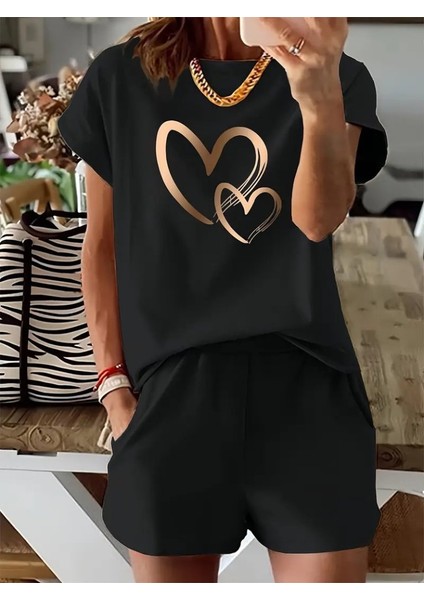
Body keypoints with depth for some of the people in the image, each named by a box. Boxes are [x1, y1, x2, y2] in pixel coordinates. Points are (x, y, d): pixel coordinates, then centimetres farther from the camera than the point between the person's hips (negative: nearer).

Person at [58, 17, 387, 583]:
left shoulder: (339, 78, 3)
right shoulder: (119, 78, 6)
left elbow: (320, 218, -13)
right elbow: (102, 242, 9)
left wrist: (322, 101, -31)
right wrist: (114, 382, 2)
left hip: (306, 385, 0)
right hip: (170, 386, 1)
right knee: (170, 567, 11)